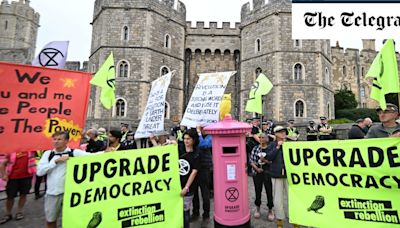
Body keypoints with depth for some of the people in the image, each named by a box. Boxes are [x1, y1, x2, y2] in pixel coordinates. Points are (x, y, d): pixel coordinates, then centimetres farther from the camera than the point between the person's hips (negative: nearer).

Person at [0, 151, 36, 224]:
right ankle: (8, 214, 27)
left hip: (27, 176, 0)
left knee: (23, 194, 8)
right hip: (13, 177, 1)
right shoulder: (12, 151, 3)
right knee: (10, 196, 9)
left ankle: (19, 212, 26)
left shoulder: (31, 151, 2)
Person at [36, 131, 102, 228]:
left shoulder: (75, 153, -8)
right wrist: (56, 161, -14)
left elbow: (91, 155, -20)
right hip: (51, 193, 3)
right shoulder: (48, 153, 4)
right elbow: (39, 172, -3)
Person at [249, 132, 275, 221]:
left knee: (269, 192, 7)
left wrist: (265, 160, -21)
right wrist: (257, 168, -12)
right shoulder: (255, 148, 2)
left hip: (268, 173, -2)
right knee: (258, 191, 12)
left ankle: (270, 210, 30)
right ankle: (257, 208, 35)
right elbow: (251, 161, 1)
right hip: (257, 173, 2)